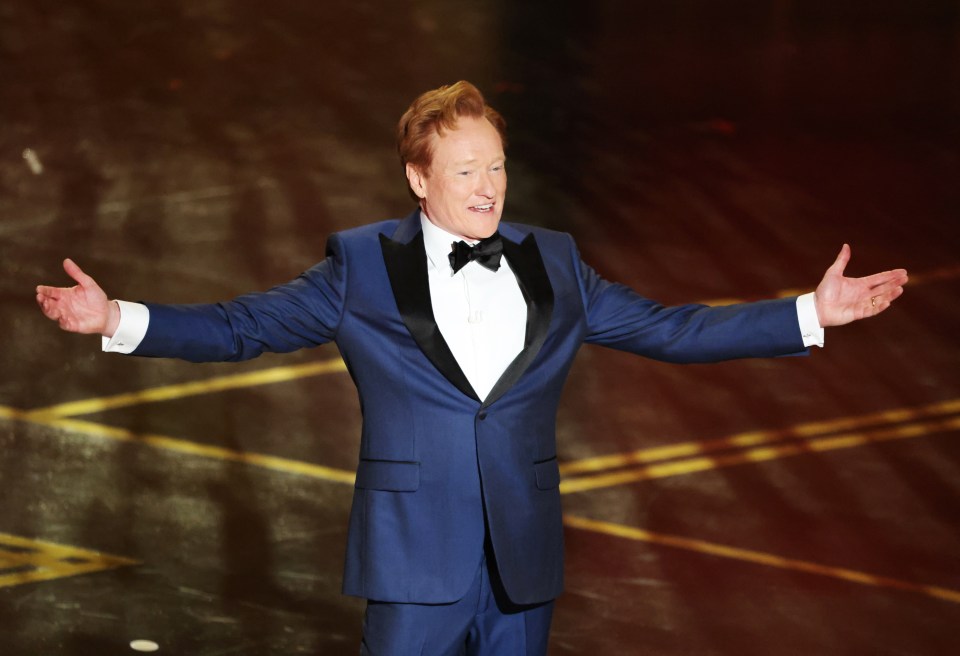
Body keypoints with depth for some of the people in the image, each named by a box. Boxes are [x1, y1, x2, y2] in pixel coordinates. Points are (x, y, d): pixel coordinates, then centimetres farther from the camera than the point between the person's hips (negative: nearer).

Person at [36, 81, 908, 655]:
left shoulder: (551, 265, 7)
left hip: (523, 565, 3)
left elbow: (667, 329, 10)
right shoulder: (362, 266, -1)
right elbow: (241, 326, -2)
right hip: (417, 562, -3)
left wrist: (811, 313, 6)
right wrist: (118, 321, -15)